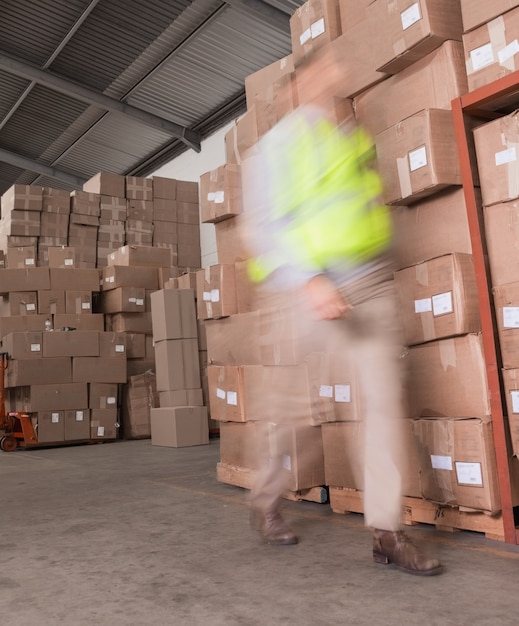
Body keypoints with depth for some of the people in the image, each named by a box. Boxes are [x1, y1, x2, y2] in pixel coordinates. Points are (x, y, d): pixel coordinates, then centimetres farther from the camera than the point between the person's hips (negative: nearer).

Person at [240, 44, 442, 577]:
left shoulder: (354, 137, 18)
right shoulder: (281, 142, -3)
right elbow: (265, 223, -12)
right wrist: (307, 282, -23)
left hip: (373, 285, 6)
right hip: (315, 287, -6)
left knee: (385, 399, -2)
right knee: (296, 403, 2)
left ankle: (386, 530, 5)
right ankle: (265, 501, 27)